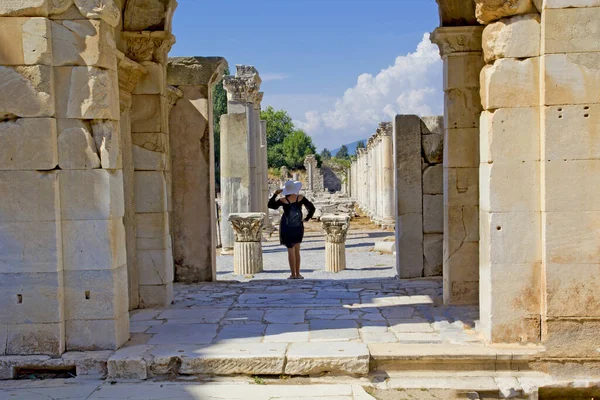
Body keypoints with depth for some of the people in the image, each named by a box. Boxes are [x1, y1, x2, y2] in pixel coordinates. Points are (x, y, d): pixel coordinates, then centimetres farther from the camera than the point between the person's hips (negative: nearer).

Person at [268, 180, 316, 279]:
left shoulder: (283, 200, -12)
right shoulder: (301, 198, -6)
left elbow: (270, 205, -1)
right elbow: (312, 208, -5)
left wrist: (275, 194, 3)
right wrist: (306, 219, 2)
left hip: (287, 228, -2)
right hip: (298, 227, 2)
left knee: (290, 251, 3)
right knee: (297, 251, 11)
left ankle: (293, 274, 2)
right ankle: (298, 274, 11)